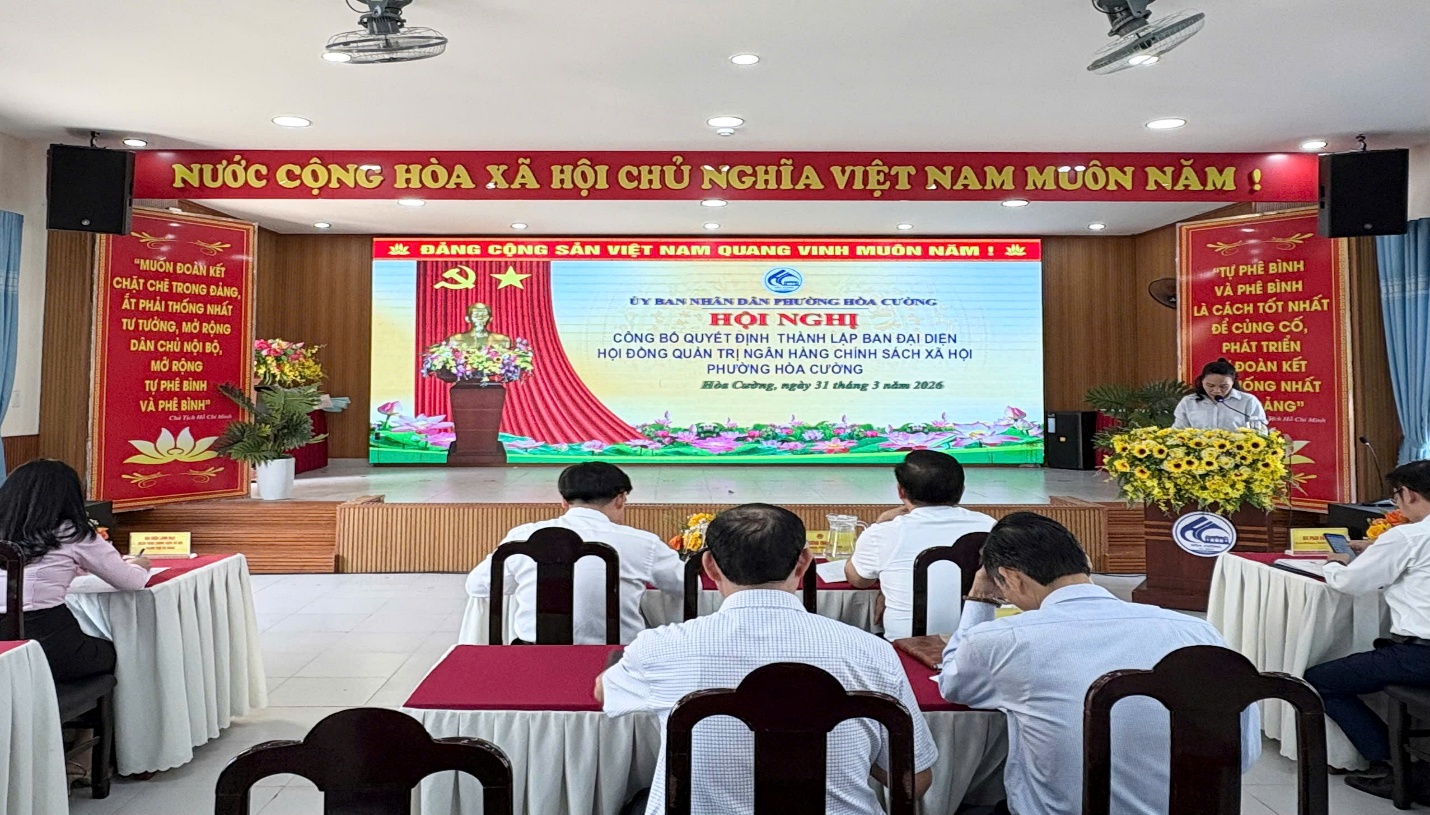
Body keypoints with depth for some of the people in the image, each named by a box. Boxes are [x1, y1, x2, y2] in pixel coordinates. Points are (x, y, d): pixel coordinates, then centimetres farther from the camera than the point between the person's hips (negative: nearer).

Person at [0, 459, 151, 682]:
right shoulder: (72, 534, -6)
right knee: (113, 651, 27)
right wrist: (137, 565, 23)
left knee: (98, 647, 30)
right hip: (47, 646, -5)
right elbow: (132, 582, 1)